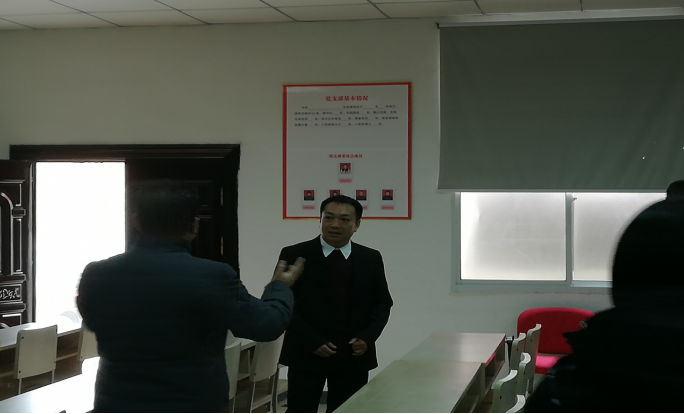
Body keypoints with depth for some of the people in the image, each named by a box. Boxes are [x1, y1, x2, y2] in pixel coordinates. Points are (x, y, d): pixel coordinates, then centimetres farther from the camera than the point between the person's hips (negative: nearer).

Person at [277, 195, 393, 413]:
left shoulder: (371, 259, 6)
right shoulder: (294, 255, -4)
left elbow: (382, 303, 11)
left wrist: (367, 338, -6)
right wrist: (311, 342, -13)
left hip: (353, 356, 3)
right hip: (306, 355, -3)